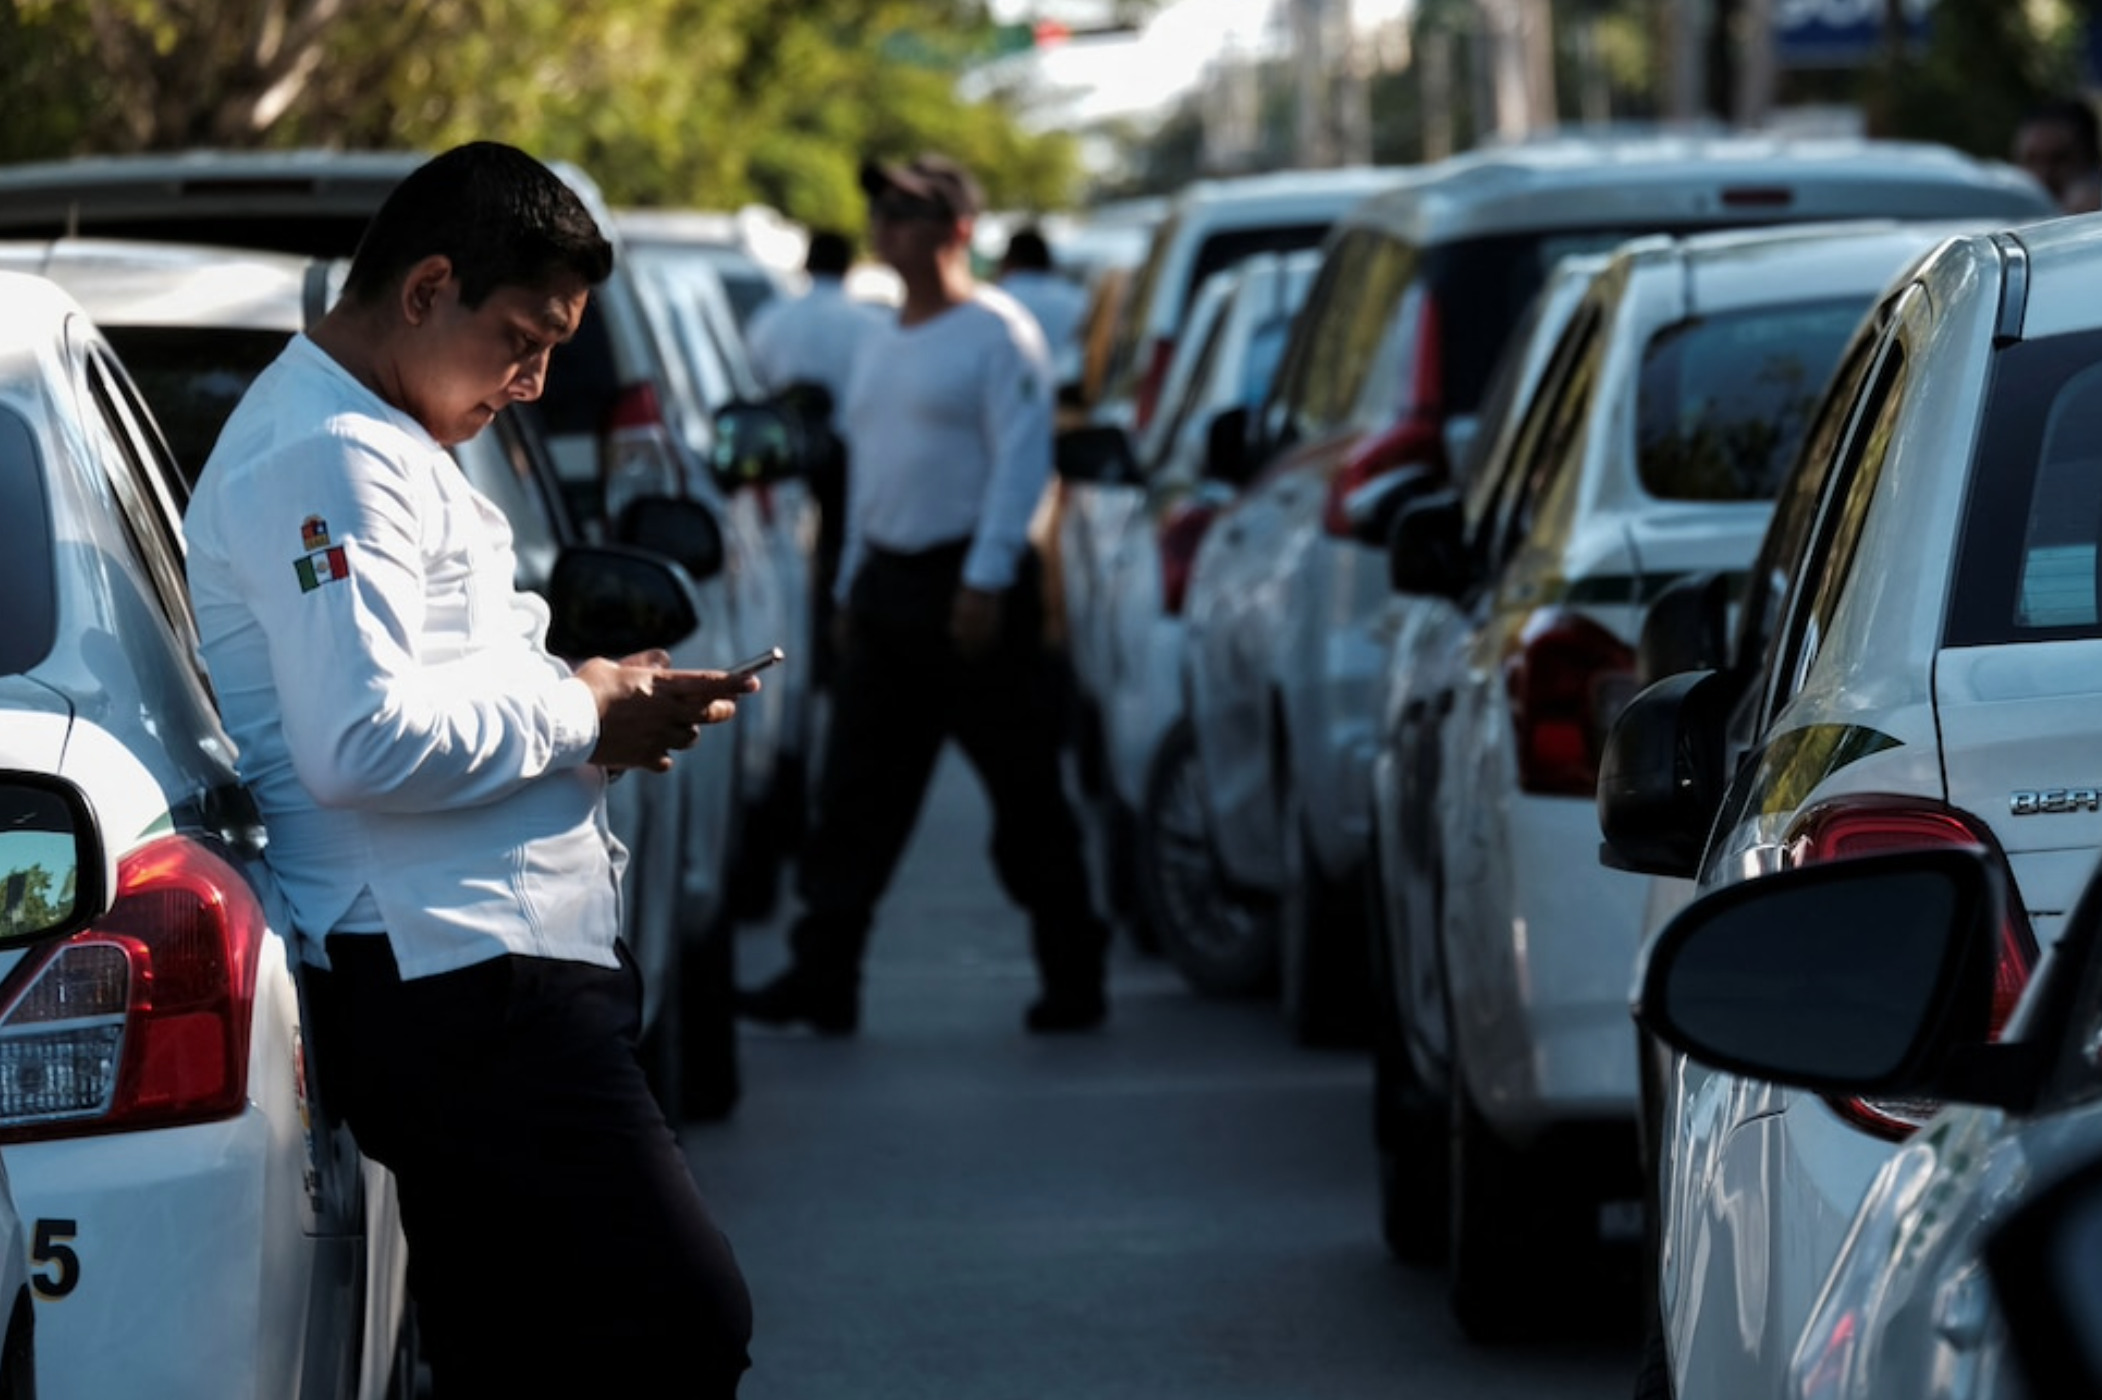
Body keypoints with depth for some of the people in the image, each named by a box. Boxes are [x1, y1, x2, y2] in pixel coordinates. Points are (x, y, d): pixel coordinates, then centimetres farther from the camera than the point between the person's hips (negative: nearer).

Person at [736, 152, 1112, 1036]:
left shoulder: (995, 333, -8)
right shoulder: (883, 349, 17)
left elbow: (1021, 460, -14)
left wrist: (986, 578, -21)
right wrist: (853, 585, 18)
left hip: (969, 584, -8)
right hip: (886, 588, 8)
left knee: (1026, 796, -1)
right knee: (853, 796, 2)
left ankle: (1073, 981, 7)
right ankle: (823, 977, 2)